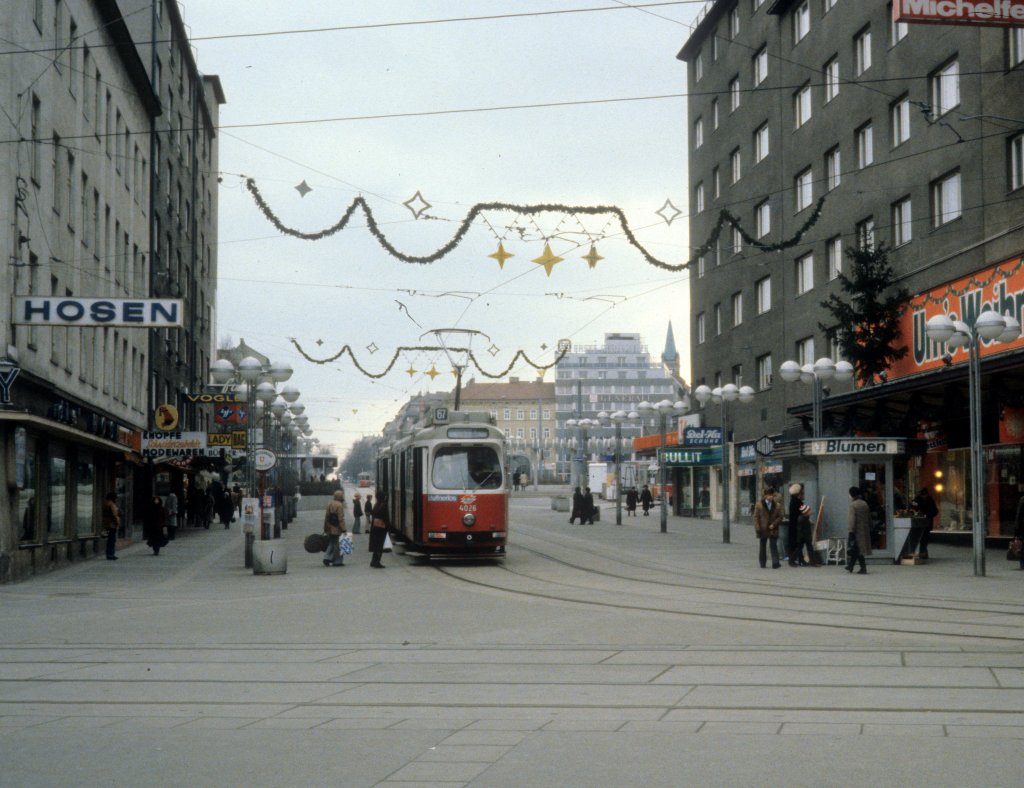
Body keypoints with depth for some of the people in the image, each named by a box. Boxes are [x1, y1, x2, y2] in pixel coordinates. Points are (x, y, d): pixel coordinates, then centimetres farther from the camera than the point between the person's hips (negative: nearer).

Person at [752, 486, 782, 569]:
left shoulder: (777, 505, 3)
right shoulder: (759, 505, -1)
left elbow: (780, 517, 5)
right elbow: (756, 518, -2)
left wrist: (774, 524, -10)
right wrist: (758, 529, -9)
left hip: (773, 530, 0)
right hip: (763, 530, 0)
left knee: (774, 546, -7)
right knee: (763, 546, 9)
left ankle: (775, 563, -11)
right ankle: (762, 563, 18)